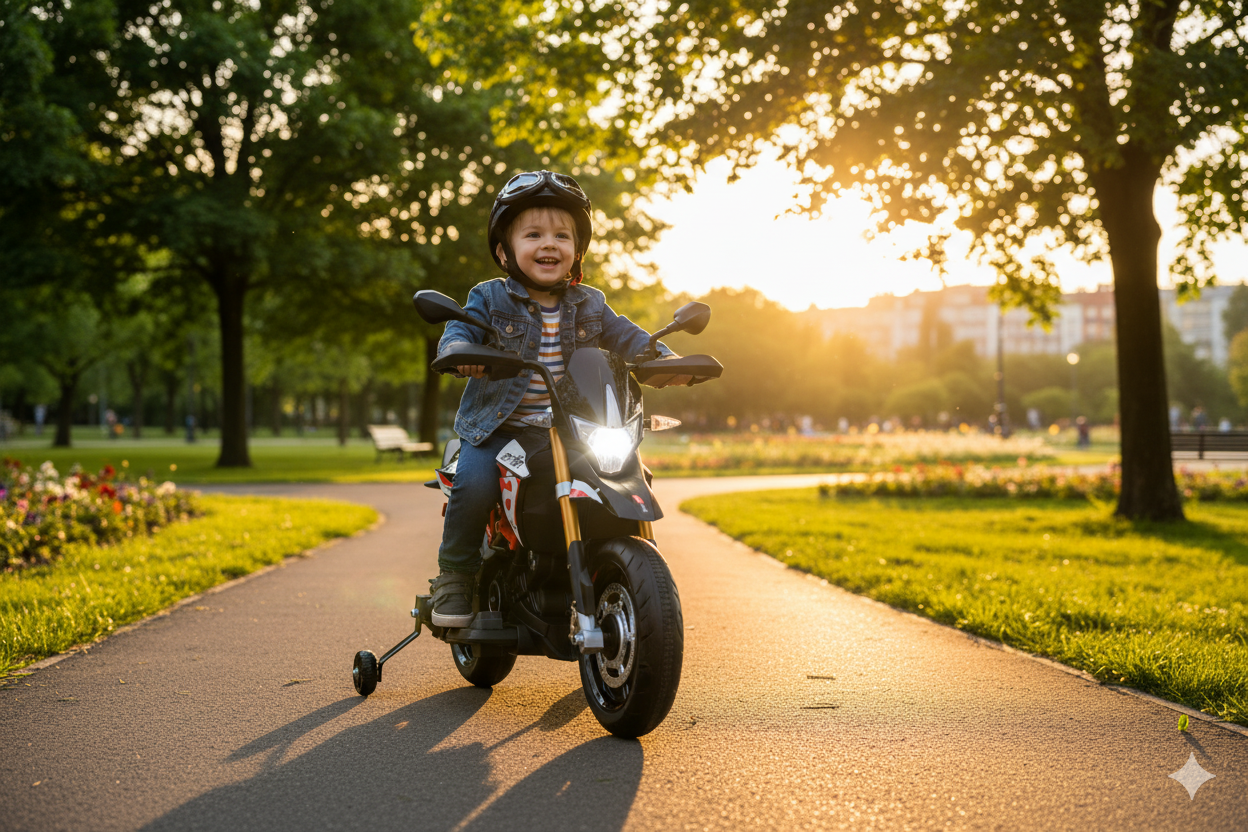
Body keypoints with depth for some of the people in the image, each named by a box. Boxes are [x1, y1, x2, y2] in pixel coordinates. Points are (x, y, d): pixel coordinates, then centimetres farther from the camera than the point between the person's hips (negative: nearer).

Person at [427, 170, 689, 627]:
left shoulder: (588, 305, 10)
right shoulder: (491, 298, 1)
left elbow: (624, 336, 7)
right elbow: (459, 329, -9)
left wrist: (663, 358, -12)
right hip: (497, 428, -3)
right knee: (474, 483, -27)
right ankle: (455, 573, -5)